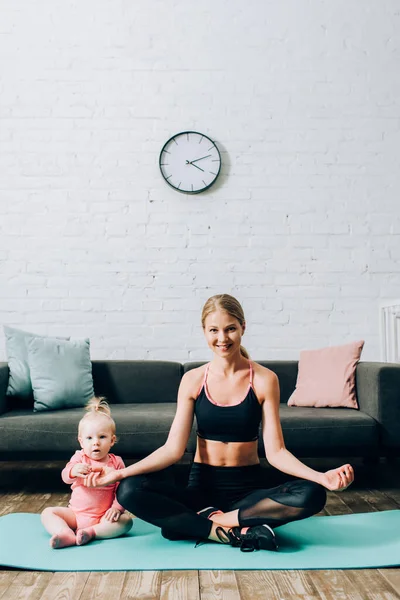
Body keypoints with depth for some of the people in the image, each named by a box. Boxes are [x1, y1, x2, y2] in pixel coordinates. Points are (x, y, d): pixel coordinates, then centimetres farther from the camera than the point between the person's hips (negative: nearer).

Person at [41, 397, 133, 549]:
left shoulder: (116, 462, -1)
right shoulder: (80, 457, -2)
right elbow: (65, 477, -19)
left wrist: (117, 508, -21)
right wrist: (73, 471, -42)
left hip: (103, 517, -1)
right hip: (75, 514, 2)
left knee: (126, 520, -25)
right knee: (48, 512, -15)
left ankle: (90, 532, -30)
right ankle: (67, 534, -37)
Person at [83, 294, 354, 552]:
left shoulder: (264, 380, -5)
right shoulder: (193, 380, -1)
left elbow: (275, 451, -7)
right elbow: (173, 448, -5)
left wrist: (322, 476, -24)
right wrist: (122, 472, -18)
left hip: (249, 486, -1)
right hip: (202, 486, 1)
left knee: (312, 495, -29)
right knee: (130, 490, -24)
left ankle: (211, 521, -20)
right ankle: (240, 531, -22)